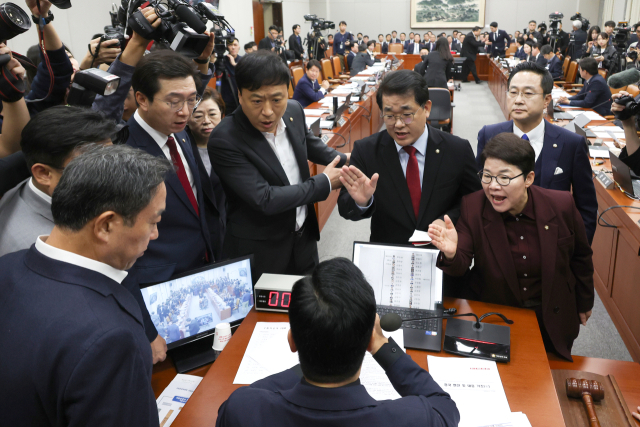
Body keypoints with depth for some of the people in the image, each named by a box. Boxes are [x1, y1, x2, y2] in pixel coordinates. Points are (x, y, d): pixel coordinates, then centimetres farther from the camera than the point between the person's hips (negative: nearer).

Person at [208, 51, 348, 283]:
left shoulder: (294, 110, -7)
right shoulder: (224, 140, -26)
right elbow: (265, 200, -29)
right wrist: (324, 183, -20)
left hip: (304, 236, 6)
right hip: (260, 251, -6)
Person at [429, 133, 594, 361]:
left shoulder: (561, 205, -17)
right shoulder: (472, 206, -19)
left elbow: (580, 257, 1)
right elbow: (460, 267, -22)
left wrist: (584, 304, 13)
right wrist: (451, 254, -45)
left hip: (552, 320, 1)